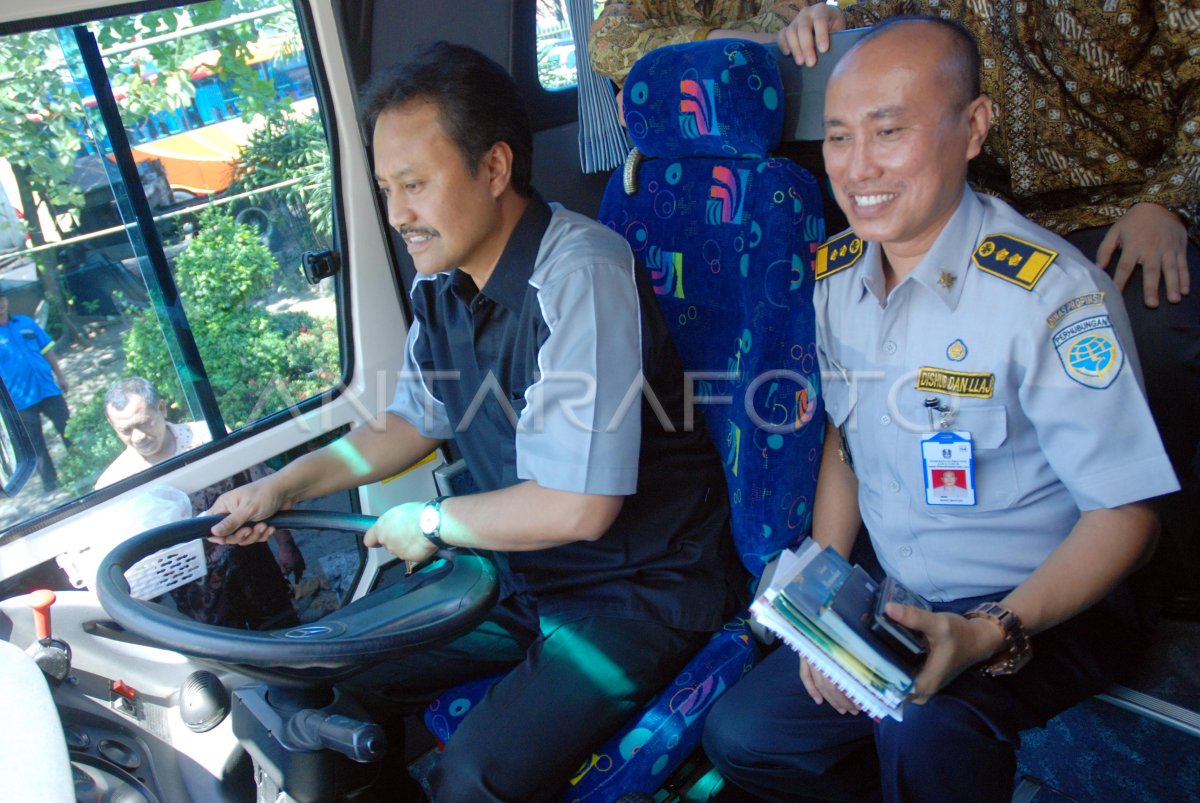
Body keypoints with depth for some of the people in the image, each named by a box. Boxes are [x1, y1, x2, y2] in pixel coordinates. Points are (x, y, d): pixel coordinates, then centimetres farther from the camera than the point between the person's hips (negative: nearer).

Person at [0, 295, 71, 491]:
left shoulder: (26, 323, 6)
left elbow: (47, 351, 12)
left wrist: (60, 376, 11)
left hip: (48, 389, 4)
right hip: (20, 400, -3)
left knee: (68, 431, 10)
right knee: (36, 445, 8)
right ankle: (50, 482, 20)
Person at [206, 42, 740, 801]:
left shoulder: (577, 273, -26)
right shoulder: (443, 282, -1)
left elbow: (577, 506, -27)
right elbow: (415, 420, 17)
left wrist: (429, 523, -12)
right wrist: (286, 486, 7)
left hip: (636, 590, -8)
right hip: (523, 573, 8)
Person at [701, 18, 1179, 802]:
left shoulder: (1052, 294, -22)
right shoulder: (834, 273, -2)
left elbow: (1126, 515, -16)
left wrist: (991, 635, -29)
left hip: (1046, 609, -6)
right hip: (900, 603, 6)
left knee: (924, 736, -33)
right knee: (741, 734, 0)